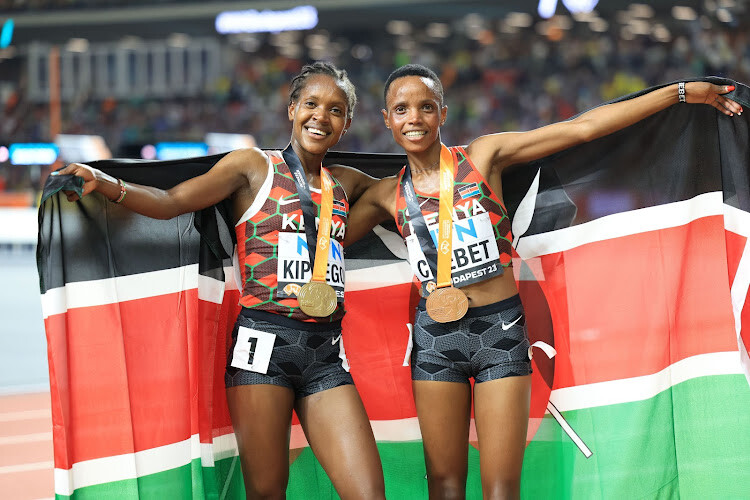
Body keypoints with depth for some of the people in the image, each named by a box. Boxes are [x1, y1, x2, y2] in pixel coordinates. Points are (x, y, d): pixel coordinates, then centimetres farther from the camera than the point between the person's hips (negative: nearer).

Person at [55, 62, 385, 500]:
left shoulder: (345, 183, 19)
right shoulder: (254, 166, 6)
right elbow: (171, 202, -4)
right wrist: (104, 183, -17)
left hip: (325, 353, 4)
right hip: (265, 342, -4)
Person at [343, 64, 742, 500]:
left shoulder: (483, 156, 0)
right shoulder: (388, 195, 7)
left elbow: (583, 128, -2)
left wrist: (681, 93, -4)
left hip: (500, 329, -2)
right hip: (436, 337, 2)